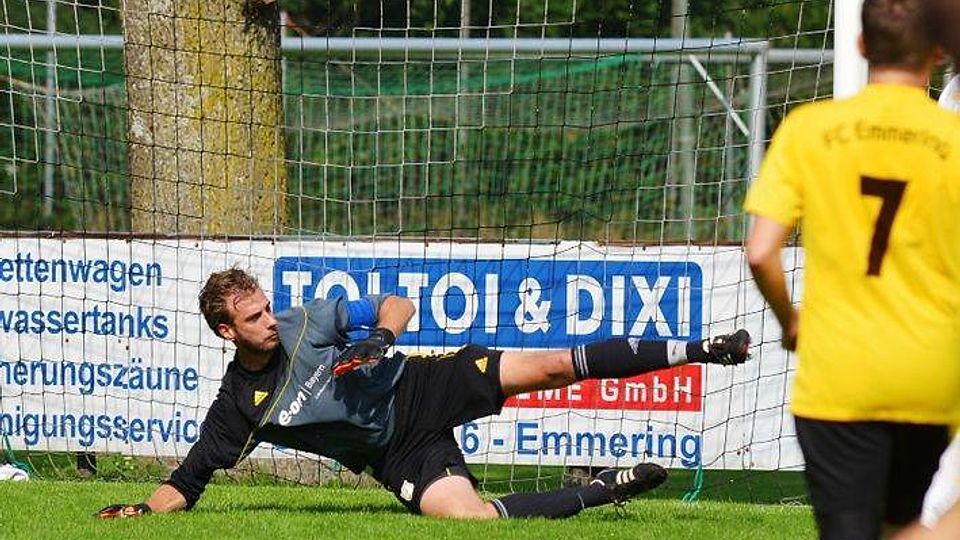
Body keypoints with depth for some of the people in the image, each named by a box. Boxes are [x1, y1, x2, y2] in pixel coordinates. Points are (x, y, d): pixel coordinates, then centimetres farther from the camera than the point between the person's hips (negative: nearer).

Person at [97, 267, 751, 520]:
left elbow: (397, 305, 2)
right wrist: (143, 509, -19)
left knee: (553, 365, -14)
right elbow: (187, 483, -2)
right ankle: (607, 489, -9)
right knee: (471, 515, -28)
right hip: (400, 453, -1)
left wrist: (383, 334, -19)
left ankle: (695, 350, -5)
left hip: (421, 387, 1)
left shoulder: (308, 322, -3)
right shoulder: (240, 407, -7)